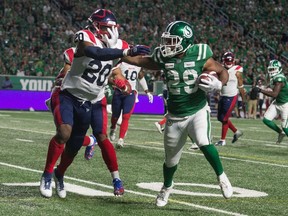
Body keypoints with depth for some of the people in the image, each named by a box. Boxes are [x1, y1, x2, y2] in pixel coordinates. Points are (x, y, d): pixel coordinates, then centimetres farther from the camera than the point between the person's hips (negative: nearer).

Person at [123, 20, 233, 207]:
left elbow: (223, 71, -3)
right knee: (171, 160, 13)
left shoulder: (200, 57, -14)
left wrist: (218, 84, -22)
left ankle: (222, 177, -7)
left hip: (198, 111, -3)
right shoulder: (163, 58, -6)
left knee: (204, 144, -30)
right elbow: (140, 61, 7)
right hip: (175, 117, 3)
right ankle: (167, 187, 45)